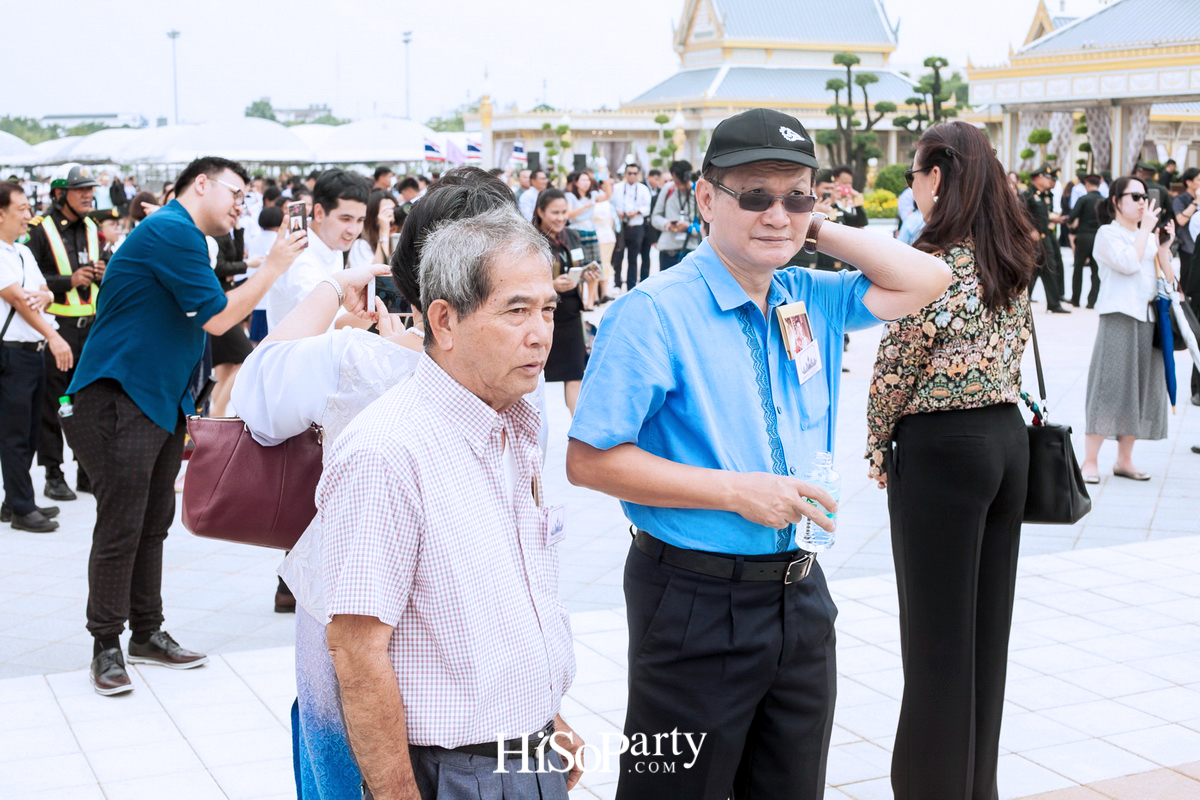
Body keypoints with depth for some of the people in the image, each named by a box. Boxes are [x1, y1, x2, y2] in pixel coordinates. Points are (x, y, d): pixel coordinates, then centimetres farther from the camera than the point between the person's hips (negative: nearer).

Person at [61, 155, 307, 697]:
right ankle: (106, 647, 4)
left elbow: (214, 315, 22)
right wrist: (273, 267, -9)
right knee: (121, 527, -5)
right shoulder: (171, 230, -14)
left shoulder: (184, 237, 18)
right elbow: (216, 319, -15)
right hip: (120, 400, -10)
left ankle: (147, 633, 22)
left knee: (153, 524, 13)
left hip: (162, 400, 10)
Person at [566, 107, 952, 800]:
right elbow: (590, 460, -16)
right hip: (696, 604, -6)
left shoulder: (814, 301, 7)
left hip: (801, 594, 6)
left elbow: (927, 280, 7)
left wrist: (818, 230, 0)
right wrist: (737, 491, -19)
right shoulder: (653, 313, -14)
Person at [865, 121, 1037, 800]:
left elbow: (897, 366, -13)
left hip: (941, 445, -8)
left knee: (937, 630, 2)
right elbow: (1016, 349, 12)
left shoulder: (934, 261, -15)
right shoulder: (1013, 259, 8)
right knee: (988, 622, 16)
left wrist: (878, 447, 0)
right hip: (1009, 435, 8)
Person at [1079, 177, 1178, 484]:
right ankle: (1090, 461, -5)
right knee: (1110, 389, -9)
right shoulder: (1108, 233, -3)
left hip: (1148, 319, 7)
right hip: (1119, 317, -7)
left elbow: (1166, 280, 13)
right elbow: (1129, 263, -21)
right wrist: (1145, 229, -12)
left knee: (1141, 390, 8)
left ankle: (1124, 459, 16)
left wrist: (1164, 248, 2)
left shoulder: (1148, 235, 17)